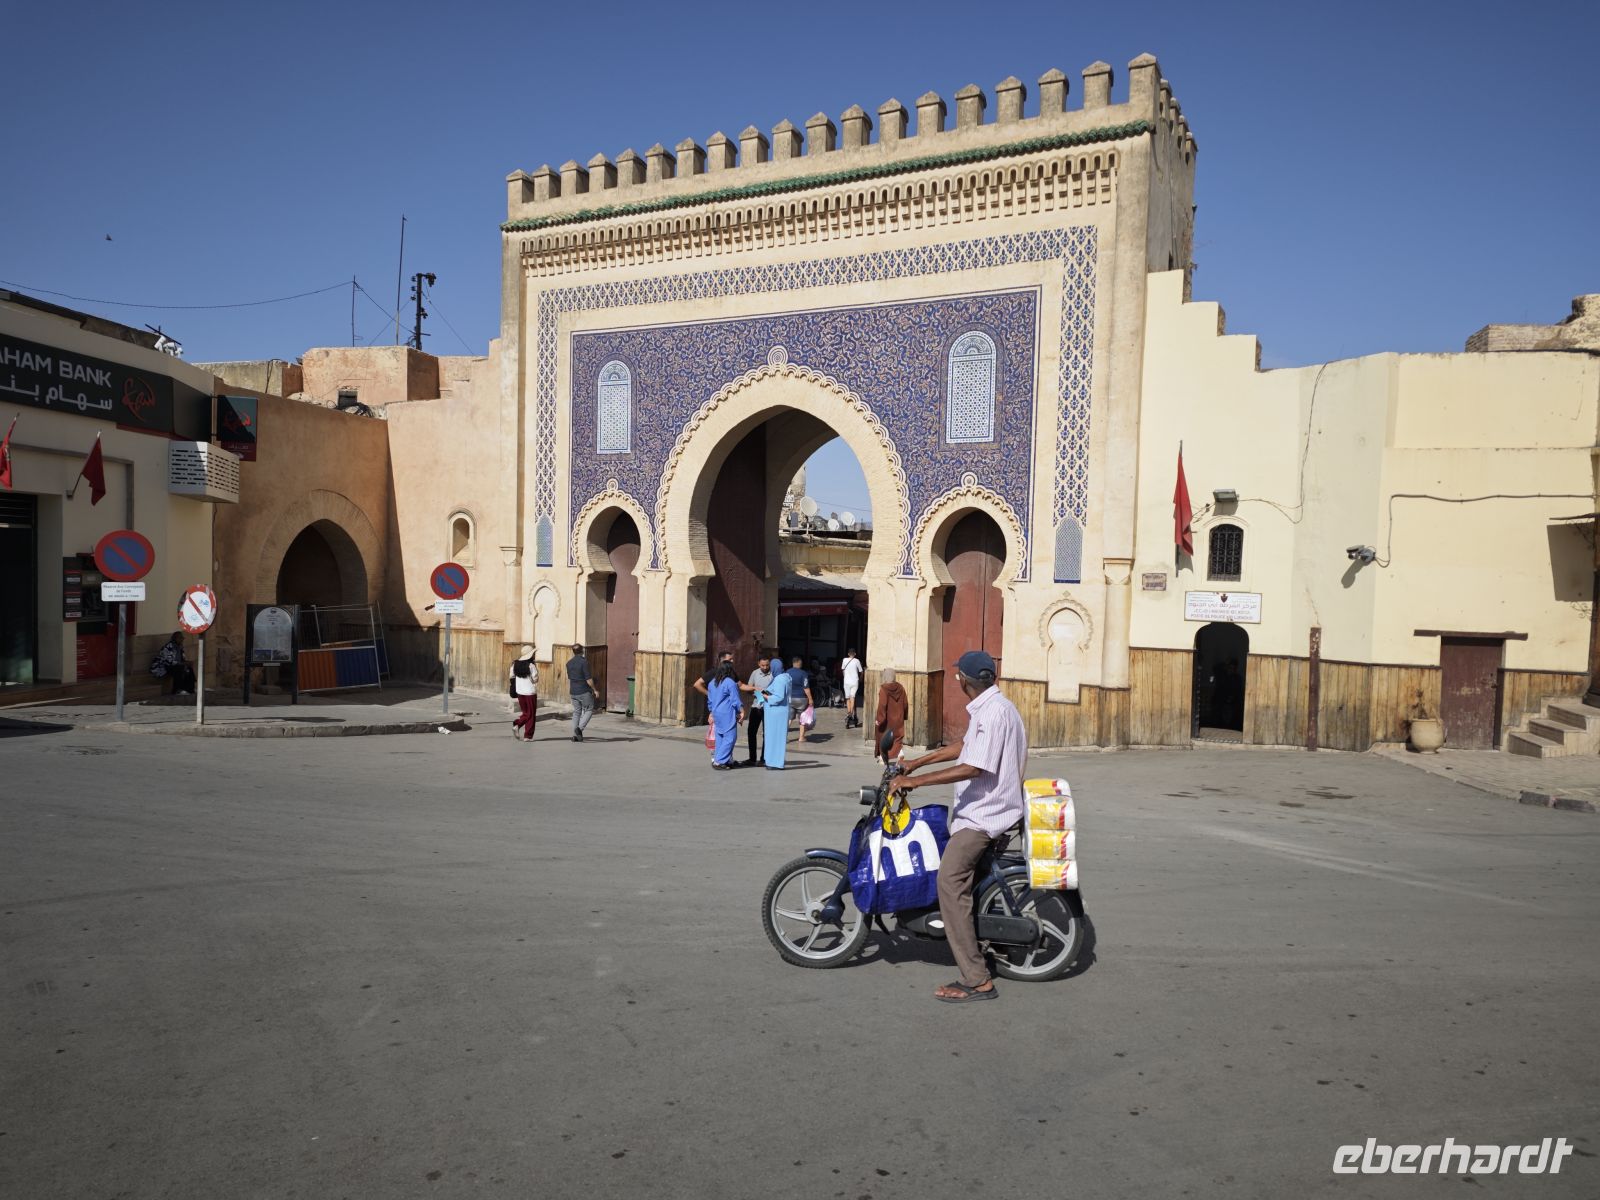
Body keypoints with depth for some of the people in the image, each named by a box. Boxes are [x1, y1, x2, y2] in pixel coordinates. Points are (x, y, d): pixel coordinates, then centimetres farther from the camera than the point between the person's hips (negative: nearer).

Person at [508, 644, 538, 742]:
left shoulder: (516, 665, 1)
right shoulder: (531, 666, -16)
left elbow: (512, 676, 8)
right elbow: (535, 680, -13)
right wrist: (536, 669, -5)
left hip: (520, 692, 6)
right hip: (530, 693, -6)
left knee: (526, 713, 20)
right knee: (531, 714, 6)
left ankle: (516, 725, -7)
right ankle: (528, 736, 6)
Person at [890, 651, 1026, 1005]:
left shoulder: (994, 712, -20)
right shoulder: (985, 708, 12)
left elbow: (974, 768, -27)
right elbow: (964, 747, 24)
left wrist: (915, 781, -25)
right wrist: (916, 763, 22)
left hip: (984, 815, -11)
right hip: (979, 808, 11)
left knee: (950, 883, -17)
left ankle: (977, 980, -16)